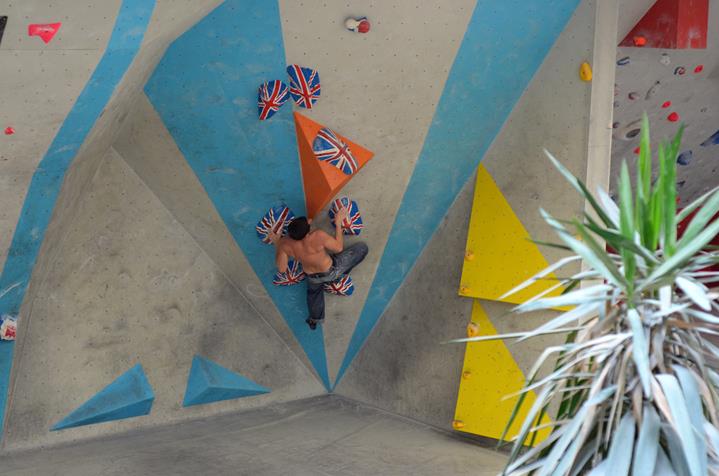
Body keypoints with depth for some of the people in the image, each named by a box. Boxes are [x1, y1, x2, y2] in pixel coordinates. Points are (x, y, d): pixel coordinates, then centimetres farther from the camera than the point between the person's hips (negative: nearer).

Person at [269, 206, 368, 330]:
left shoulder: (285, 243, -29)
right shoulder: (318, 236, -41)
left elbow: (282, 269, -15)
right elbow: (338, 247, -23)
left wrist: (277, 244, -8)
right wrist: (338, 223, -16)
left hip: (313, 277, 4)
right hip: (331, 271, -4)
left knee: (314, 291, 39)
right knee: (362, 248, 12)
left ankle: (315, 319, 56)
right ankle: (341, 274, 33)